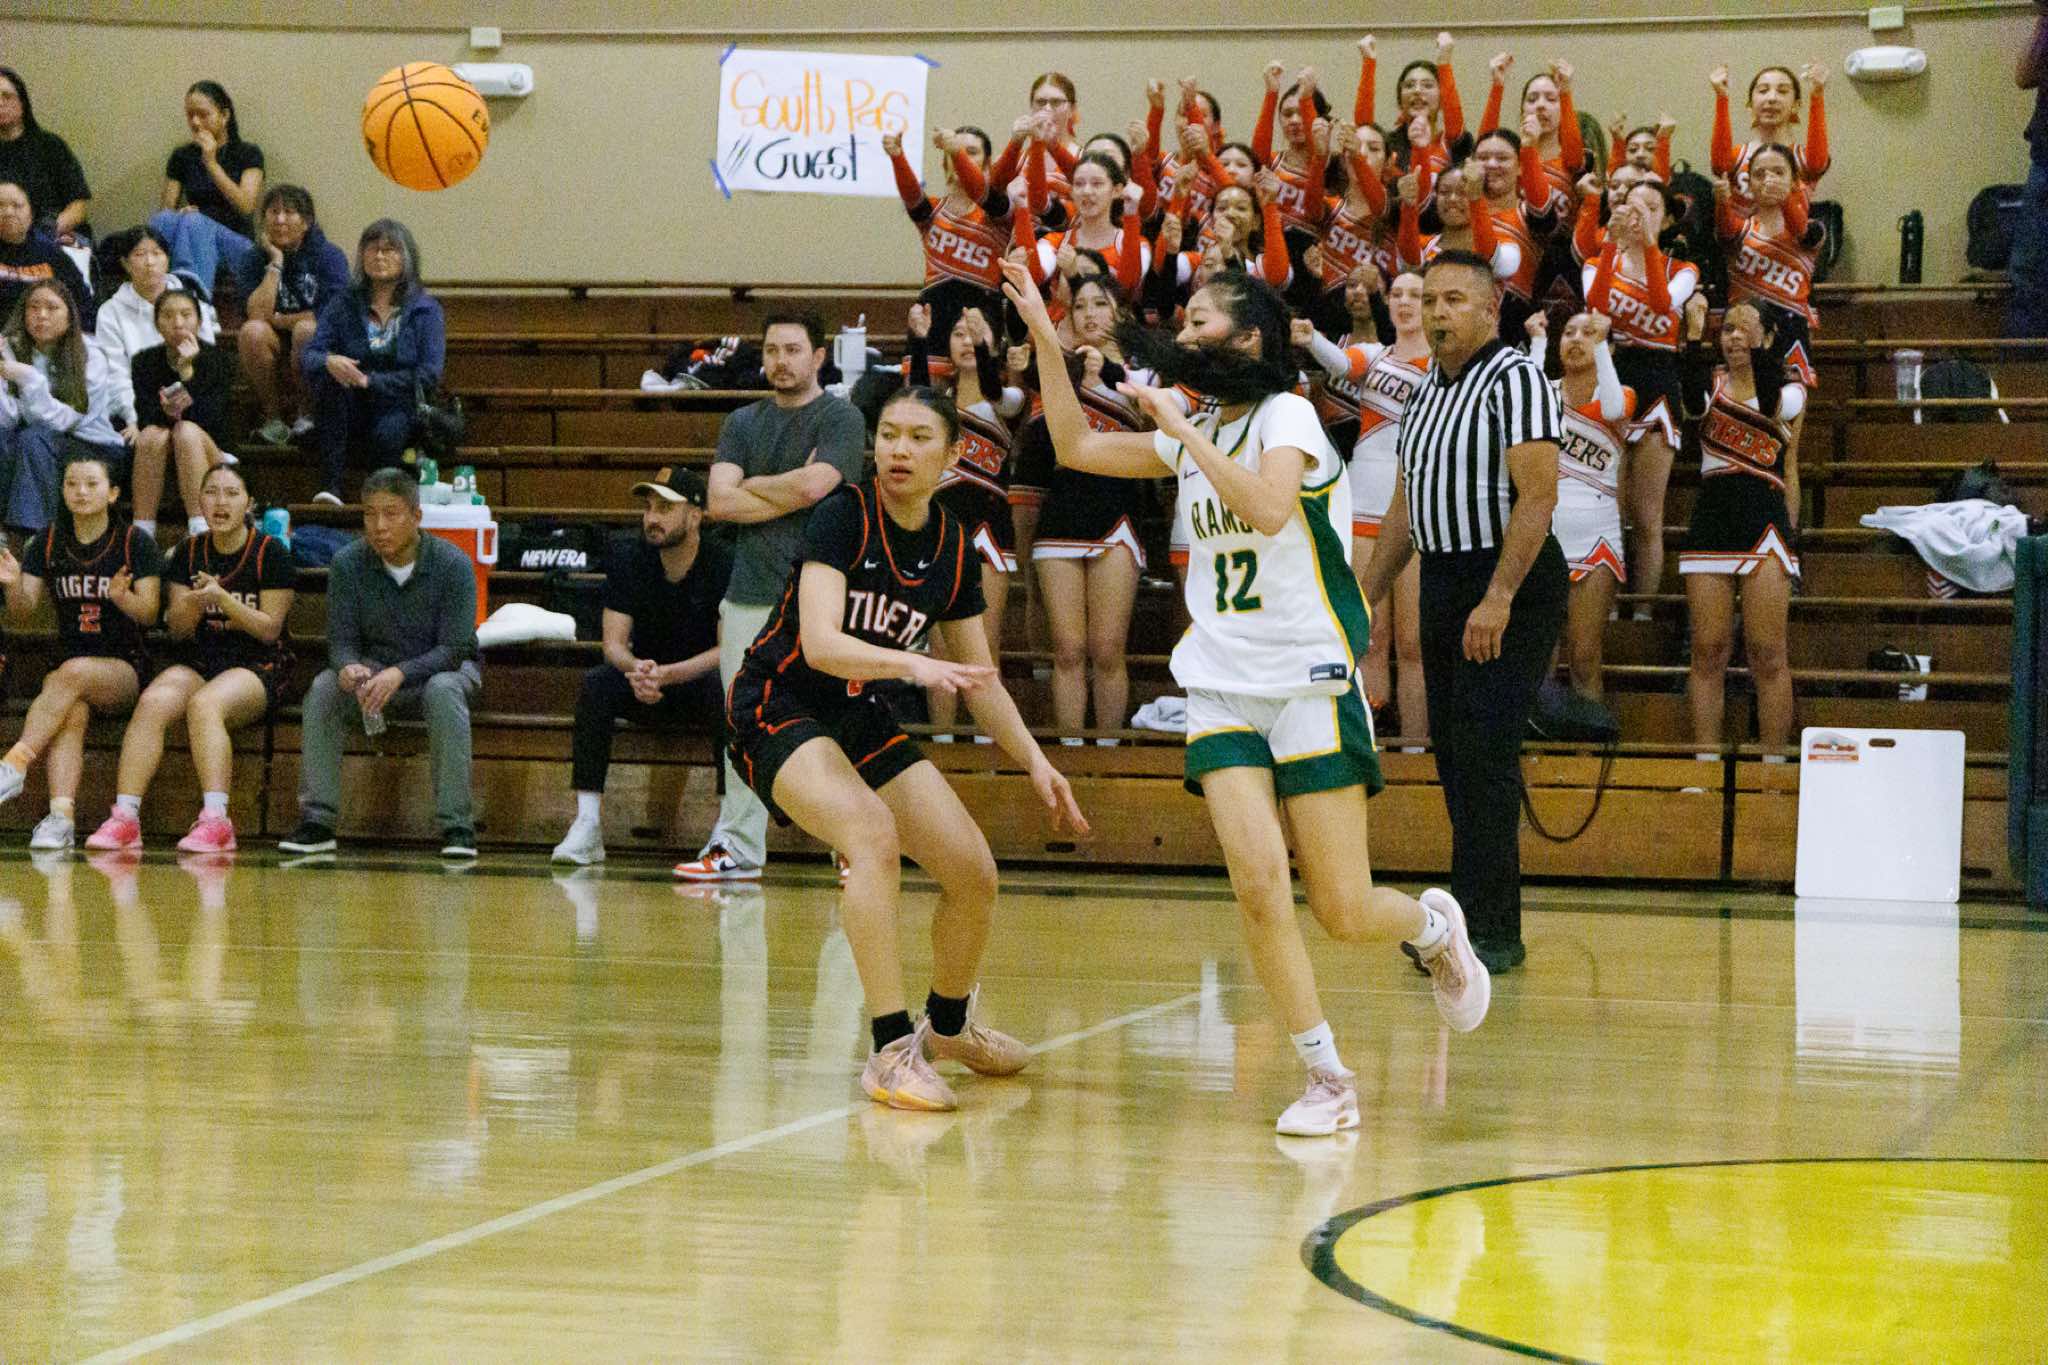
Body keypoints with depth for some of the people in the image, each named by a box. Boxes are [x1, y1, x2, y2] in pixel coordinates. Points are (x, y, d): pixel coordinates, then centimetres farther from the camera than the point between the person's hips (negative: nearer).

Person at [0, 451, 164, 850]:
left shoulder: (135, 543, 0)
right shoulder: (49, 541, 9)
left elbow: (149, 615, -6)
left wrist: (122, 596, -28)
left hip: (124, 670, -2)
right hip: (64, 664, 2)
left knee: (75, 673, -35)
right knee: (72, 711, -32)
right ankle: (62, 815, -47)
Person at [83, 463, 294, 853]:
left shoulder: (271, 553, -2)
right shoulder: (189, 552, 11)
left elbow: (269, 630, -5)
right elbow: (177, 631, 10)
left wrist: (222, 598, -18)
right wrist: (194, 601, -12)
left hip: (258, 668, -4)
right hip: (198, 662, 4)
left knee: (205, 703, -36)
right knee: (153, 701, -28)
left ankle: (215, 821, -44)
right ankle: (124, 817, -35)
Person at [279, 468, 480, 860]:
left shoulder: (452, 564, -18)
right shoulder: (348, 564, -10)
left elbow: (455, 648, -23)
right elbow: (341, 641, -9)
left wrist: (399, 674, -40)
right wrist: (349, 667, -36)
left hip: (441, 668, -2)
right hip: (374, 668, 3)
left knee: (443, 692, -38)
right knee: (324, 690, -28)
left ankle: (457, 826, -36)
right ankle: (316, 823, -24)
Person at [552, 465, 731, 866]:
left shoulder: (723, 565, -14)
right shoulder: (628, 561, -4)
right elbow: (614, 643, -7)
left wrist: (667, 674, -32)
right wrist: (635, 669, -32)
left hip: (700, 681, -3)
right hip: (647, 688, 3)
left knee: (725, 688, -37)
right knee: (596, 685, -28)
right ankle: (587, 826, -32)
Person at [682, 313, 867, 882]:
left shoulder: (841, 419, 1)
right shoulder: (743, 423, 15)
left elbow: (812, 485, -14)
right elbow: (719, 502, 3)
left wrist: (751, 487, 1)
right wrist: (787, 494, -5)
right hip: (750, 594, 4)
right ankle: (737, 847, 10)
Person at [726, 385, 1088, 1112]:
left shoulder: (952, 547, 0)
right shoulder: (843, 516, -18)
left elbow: (979, 679, 10)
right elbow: (820, 643, -30)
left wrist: (1035, 760, 1)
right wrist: (913, 665, -44)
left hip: (862, 719, 7)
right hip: (780, 706, -7)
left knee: (975, 874, 0)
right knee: (873, 835, -33)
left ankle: (949, 1026, 29)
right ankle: (891, 1052, -33)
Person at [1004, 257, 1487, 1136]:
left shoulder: (1286, 415, -7)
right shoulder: (1194, 431, 14)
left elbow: (1268, 507, -25)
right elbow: (1077, 448, 20)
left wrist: (1182, 429, -21)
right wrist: (1044, 338, 14)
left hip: (1310, 682, -5)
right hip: (1222, 689, 5)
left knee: (1344, 913, -5)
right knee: (1258, 883, -14)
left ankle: (1433, 928, 30)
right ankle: (1327, 1078, -4)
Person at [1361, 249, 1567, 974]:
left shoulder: (1516, 380, -11)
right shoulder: (1425, 392, 16)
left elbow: (1536, 495, -19)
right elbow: (1406, 506, 23)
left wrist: (1499, 598, -24)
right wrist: (1364, 598, 19)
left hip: (1510, 584, -9)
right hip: (1443, 581, 9)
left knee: (1484, 754, -12)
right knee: (1454, 755, 9)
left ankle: (1490, 931, -10)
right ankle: (1468, 922, 15)